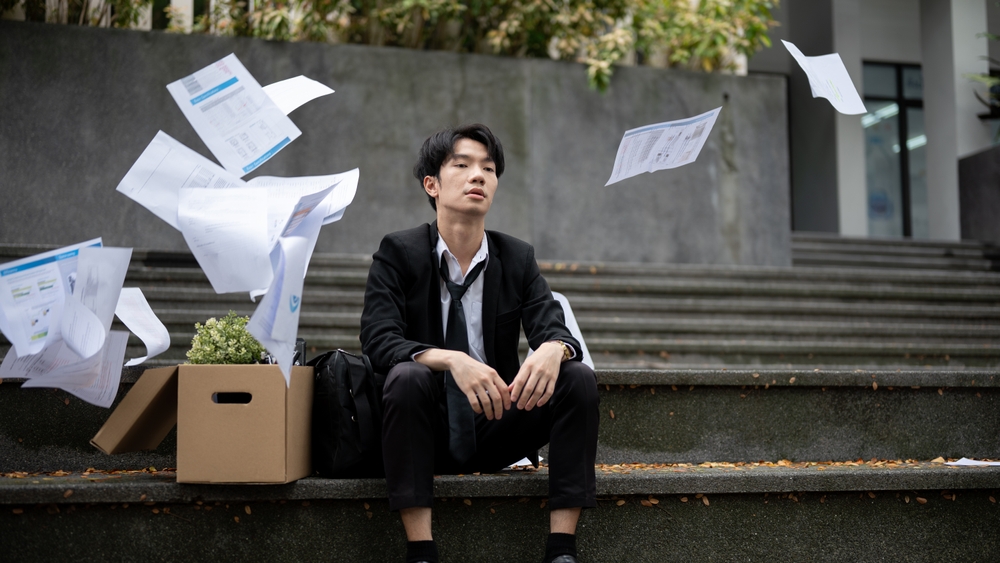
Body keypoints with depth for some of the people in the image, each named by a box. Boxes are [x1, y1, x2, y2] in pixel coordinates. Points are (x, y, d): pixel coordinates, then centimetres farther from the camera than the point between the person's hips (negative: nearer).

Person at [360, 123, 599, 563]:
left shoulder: (518, 258, 5)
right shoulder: (397, 253, -4)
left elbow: (554, 330, -6)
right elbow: (379, 340, -18)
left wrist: (553, 349, -33)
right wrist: (451, 360, -38)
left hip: (495, 430, 3)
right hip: (427, 433, -3)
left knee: (578, 378, -19)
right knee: (407, 376, -33)